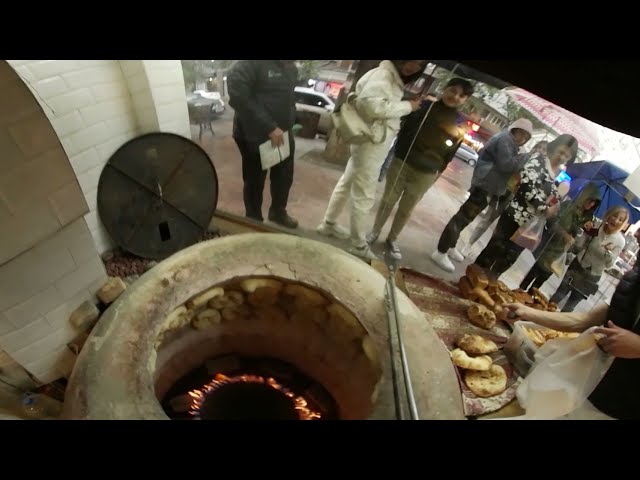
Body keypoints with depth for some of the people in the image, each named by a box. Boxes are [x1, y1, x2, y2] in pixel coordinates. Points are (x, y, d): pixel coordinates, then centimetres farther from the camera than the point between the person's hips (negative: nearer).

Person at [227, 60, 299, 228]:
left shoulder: (291, 67, 6)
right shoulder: (252, 63, -18)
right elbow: (237, 96, -26)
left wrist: (289, 124, 4)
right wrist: (269, 127, -27)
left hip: (283, 133, 7)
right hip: (254, 135, -6)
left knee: (284, 177, 17)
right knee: (255, 182, 8)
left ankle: (278, 213, 42)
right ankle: (254, 221, 31)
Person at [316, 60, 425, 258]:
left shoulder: (394, 79, 15)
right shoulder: (382, 75, -15)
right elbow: (372, 104, -30)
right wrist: (407, 106, -21)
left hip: (374, 144, 10)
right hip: (371, 145, -10)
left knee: (347, 184, 18)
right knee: (364, 197, -1)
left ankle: (329, 224, 34)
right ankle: (359, 245, 11)